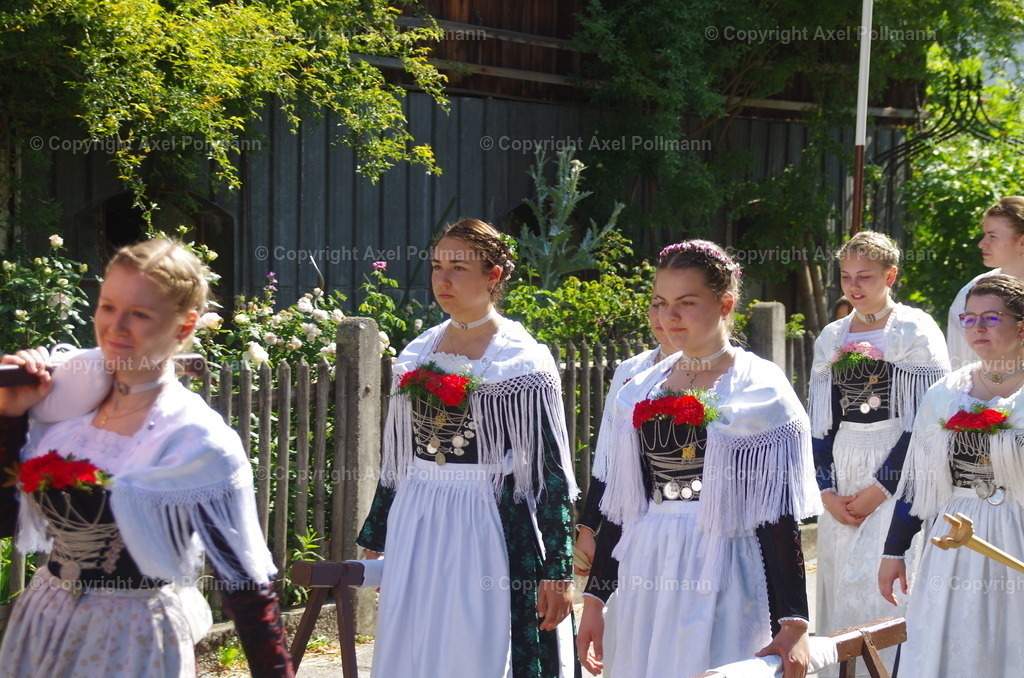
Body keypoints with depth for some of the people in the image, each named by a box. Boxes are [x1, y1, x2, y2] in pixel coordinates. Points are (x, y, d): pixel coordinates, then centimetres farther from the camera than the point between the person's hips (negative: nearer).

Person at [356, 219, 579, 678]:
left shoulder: (525, 362, -7)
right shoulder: (416, 356, 10)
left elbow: (551, 471, -10)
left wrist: (557, 571, -14)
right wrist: (374, 539, 18)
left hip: (488, 531, -5)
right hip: (415, 529, 5)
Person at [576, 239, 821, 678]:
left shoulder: (763, 392, -5)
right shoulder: (639, 394, 10)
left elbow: (780, 519, -10)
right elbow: (618, 508, 12)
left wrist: (793, 625, -15)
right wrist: (595, 599, 9)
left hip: (723, 579, -5)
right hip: (646, 579, 5)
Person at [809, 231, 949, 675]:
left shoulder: (915, 331, -3)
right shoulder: (831, 338, 12)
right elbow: (819, 422, 11)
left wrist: (880, 488, -13)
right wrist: (827, 490, -2)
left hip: (897, 482, -5)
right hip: (841, 482, 5)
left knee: (884, 586, -10)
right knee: (839, 583, 4)